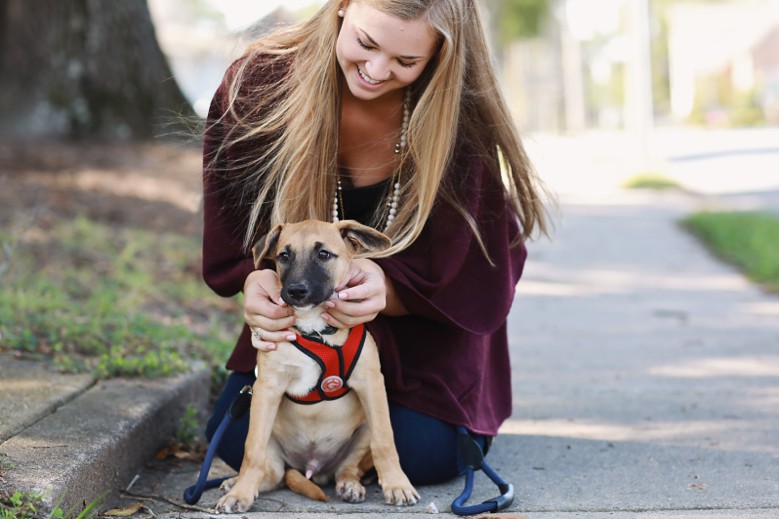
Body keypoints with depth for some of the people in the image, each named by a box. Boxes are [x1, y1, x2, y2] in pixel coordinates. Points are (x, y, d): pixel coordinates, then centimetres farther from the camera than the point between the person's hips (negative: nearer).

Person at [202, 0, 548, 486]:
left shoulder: (459, 116, -25)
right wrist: (257, 279, -31)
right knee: (237, 441, -10)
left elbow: (475, 264, -20)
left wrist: (390, 287, -39)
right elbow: (232, 226, -9)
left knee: (428, 456, -17)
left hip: (422, 324, -1)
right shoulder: (258, 83, -20)